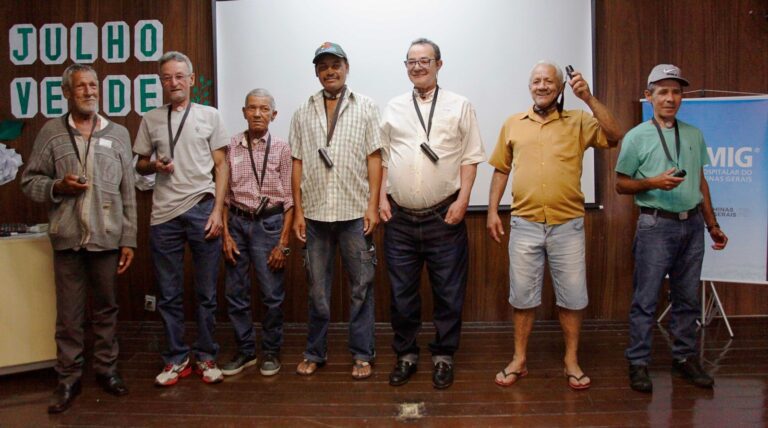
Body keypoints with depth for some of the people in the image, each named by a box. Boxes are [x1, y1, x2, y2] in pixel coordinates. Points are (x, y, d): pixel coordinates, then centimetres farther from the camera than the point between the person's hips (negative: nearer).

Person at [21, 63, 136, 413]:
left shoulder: (118, 134, 6)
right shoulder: (51, 132, 4)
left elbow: (128, 194, 5)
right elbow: (29, 181, 8)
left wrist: (128, 240, 2)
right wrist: (57, 187, -13)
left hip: (107, 238, 1)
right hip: (67, 238, 0)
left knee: (106, 308, 12)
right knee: (69, 313, 7)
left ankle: (106, 369, 26)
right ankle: (68, 378, 21)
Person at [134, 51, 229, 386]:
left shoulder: (209, 116, 6)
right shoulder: (151, 119, 11)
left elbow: (221, 165, 3)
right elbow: (140, 165, 17)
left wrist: (217, 211, -5)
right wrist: (153, 165, -7)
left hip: (202, 210, -2)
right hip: (164, 214, 2)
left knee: (206, 293, 4)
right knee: (168, 294, 8)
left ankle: (206, 357, 18)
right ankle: (176, 359, 21)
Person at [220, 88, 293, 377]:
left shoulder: (281, 148, -3)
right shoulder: (231, 147, 4)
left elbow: (289, 198, -3)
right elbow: (224, 193, 7)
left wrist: (283, 242, -7)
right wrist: (226, 233, 0)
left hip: (269, 223, -2)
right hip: (237, 223, 3)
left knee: (272, 295, 3)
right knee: (236, 293, 9)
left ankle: (271, 351, 23)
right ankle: (245, 350, 26)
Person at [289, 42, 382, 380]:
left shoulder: (365, 108, 3)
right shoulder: (303, 113, 10)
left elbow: (374, 158, -1)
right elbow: (298, 163, 8)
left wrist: (373, 205, -8)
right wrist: (298, 210, 3)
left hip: (355, 213, -2)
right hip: (315, 213, 2)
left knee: (361, 287, 5)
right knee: (317, 288, 11)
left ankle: (362, 354, 18)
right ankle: (315, 353, 25)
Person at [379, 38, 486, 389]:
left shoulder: (459, 107, 4)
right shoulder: (393, 108, 11)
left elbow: (471, 157, 0)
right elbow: (382, 157, 12)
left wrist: (462, 200, -9)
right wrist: (382, 197, 2)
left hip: (444, 216, -2)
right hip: (400, 218, 2)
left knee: (448, 293, 6)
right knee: (402, 292, 10)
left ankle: (443, 356, 23)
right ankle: (406, 354, 26)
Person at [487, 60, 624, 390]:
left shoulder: (578, 122, 4)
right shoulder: (513, 124, 9)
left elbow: (615, 136, -11)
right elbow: (501, 170, 12)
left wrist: (588, 98, -15)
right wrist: (493, 211, 6)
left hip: (567, 224, -1)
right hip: (524, 224, 1)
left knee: (572, 295, 7)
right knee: (523, 295, 9)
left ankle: (571, 361, 24)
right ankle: (519, 360, 23)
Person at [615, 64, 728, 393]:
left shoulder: (694, 135, 12)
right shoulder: (637, 137, -2)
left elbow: (701, 183, 17)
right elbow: (621, 184, -2)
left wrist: (712, 224, 17)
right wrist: (654, 183, -18)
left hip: (692, 224, 5)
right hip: (656, 225, -5)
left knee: (687, 298, 12)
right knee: (646, 299, -2)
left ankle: (685, 359, 24)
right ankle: (638, 363, 7)